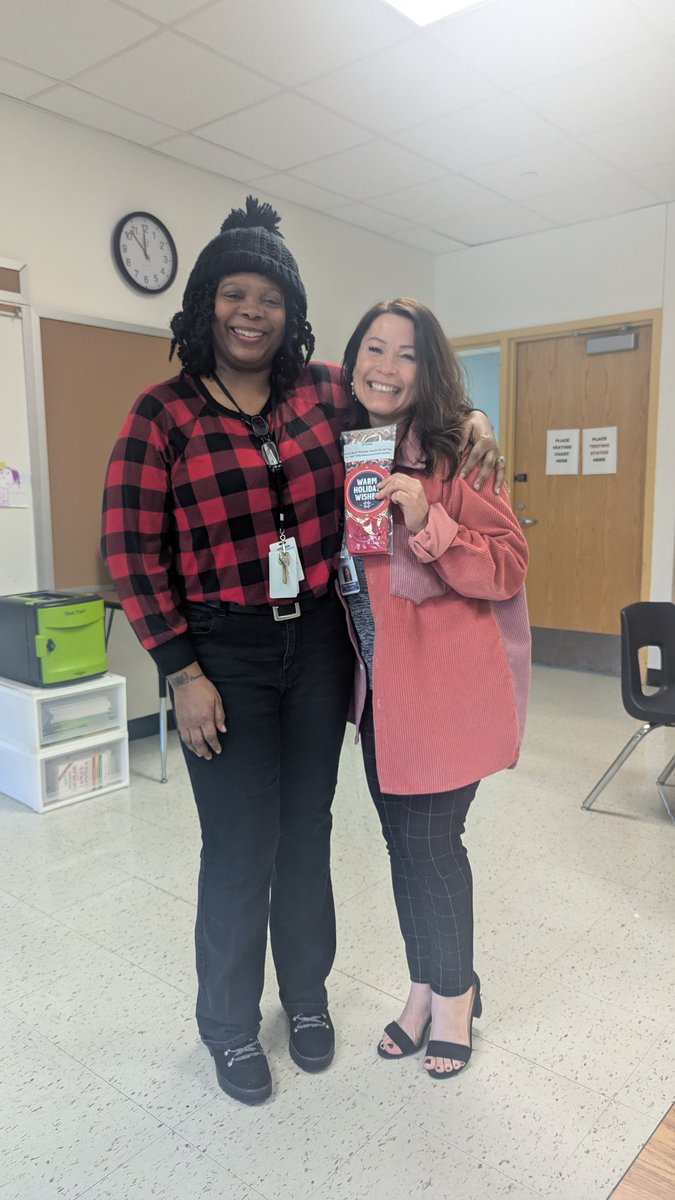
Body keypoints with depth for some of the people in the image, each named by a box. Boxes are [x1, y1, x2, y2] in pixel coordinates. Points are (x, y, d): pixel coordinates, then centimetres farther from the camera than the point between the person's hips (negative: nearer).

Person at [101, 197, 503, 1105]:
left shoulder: (324, 391, 4)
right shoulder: (164, 414, -5)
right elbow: (132, 550, -7)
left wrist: (469, 418, 0)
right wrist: (182, 673, -10)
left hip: (317, 643, 3)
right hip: (224, 655, -3)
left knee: (308, 829, 14)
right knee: (240, 846, 5)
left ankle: (307, 995, 40)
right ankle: (229, 1024, 32)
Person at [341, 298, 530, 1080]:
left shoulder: (457, 450, -10)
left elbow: (508, 567, -14)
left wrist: (428, 523, -26)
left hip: (447, 683, -6)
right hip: (379, 683, 6)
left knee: (430, 841, 3)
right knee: (402, 840, 15)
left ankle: (454, 992, 30)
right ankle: (425, 985, 37)